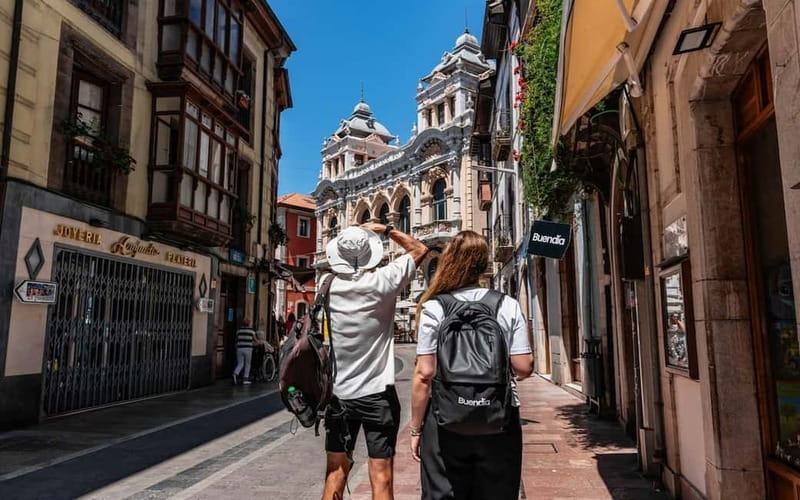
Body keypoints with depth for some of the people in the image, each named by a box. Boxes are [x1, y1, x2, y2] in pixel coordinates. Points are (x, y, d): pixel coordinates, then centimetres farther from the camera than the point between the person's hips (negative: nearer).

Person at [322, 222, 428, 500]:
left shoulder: (327, 286, -5)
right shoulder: (382, 282, -13)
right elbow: (420, 250, 2)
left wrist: (351, 238, 23)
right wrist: (386, 230, 9)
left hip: (338, 394, 4)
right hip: (377, 394, -3)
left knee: (335, 474, 14)